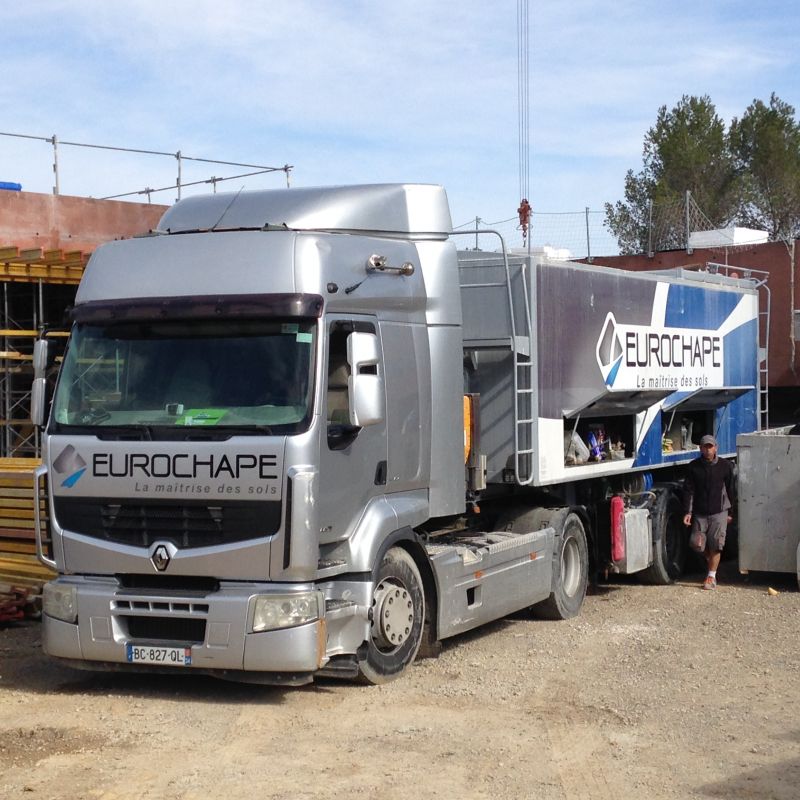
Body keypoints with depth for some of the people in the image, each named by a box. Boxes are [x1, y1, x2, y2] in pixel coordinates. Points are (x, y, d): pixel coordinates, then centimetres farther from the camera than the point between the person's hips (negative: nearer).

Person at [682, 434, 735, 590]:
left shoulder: (725, 466, 1)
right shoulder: (694, 467, 2)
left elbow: (730, 490, 7)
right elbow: (689, 490, 1)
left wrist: (730, 512, 7)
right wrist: (688, 512, -7)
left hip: (719, 512, -2)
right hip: (700, 513, 2)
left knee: (715, 545, -6)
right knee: (697, 543, -1)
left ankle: (711, 577, 4)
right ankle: (711, 561, 30)